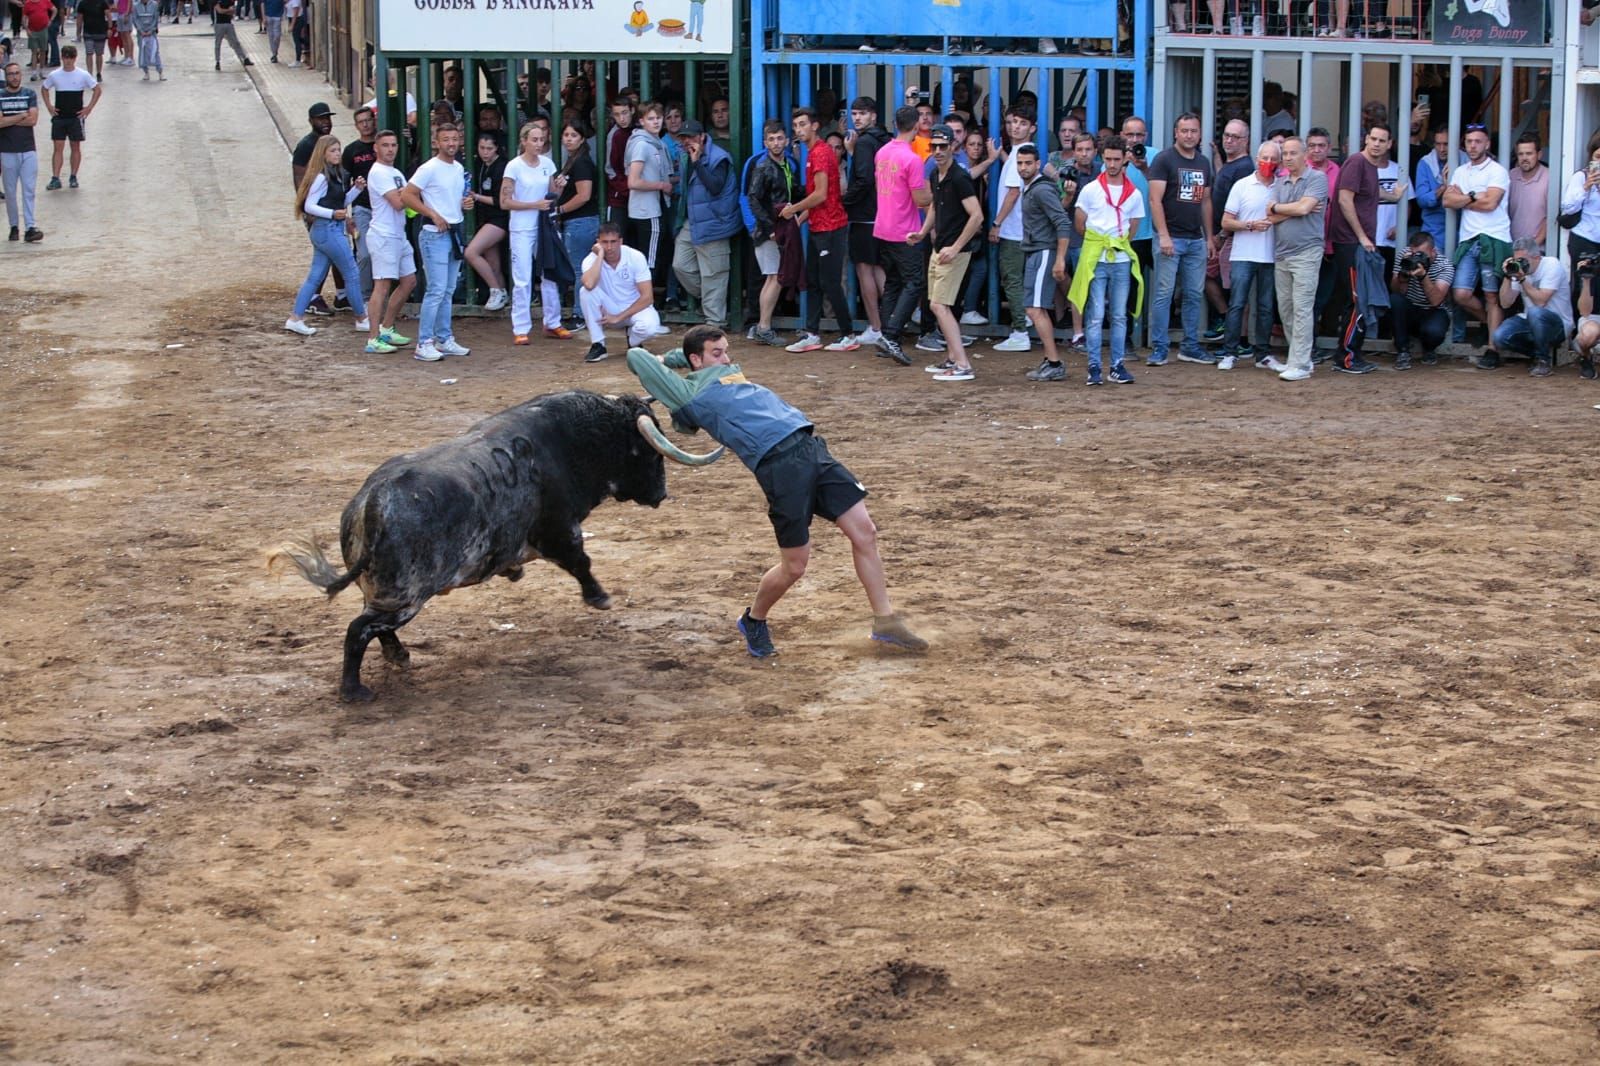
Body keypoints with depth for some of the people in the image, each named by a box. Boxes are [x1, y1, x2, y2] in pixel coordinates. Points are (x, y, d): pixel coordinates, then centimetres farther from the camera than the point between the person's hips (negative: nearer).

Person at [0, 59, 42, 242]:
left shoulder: (30, 94, 5)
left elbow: (33, 120, -7)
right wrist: (21, 116, -8)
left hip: (28, 150, 0)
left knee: (28, 190, -6)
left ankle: (30, 228, -11)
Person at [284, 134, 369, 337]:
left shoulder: (338, 175, 13)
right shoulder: (321, 177, -14)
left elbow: (342, 203, 20)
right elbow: (309, 206, -14)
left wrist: (356, 188, 6)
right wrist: (333, 214, -27)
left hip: (334, 229, 9)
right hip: (328, 229, -9)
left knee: (315, 276, 8)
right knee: (352, 272, -1)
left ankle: (295, 318, 8)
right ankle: (362, 319, 8)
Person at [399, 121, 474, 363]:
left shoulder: (459, 169, 12)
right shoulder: (429, 169, -12)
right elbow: (407, 195, -15)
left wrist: (467, 203, 3)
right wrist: (433, 214, -19)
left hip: (455, 232, 8)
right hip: (435, 235, -8)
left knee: (448, 291, 12)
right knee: (436, 290, -11)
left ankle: (445, 339, 19)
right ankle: (424, 343, -8)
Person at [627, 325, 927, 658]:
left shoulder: (731, 372, 28)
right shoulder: (689, 393, 7)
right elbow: (637, 356, 10)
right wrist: (658, 381, 26)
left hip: (810, 446, 7)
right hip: (779, 464, -7)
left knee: (864, 532, 1)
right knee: (794, 565, -3)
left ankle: (885, 621, 10)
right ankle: (754, 620, 24)